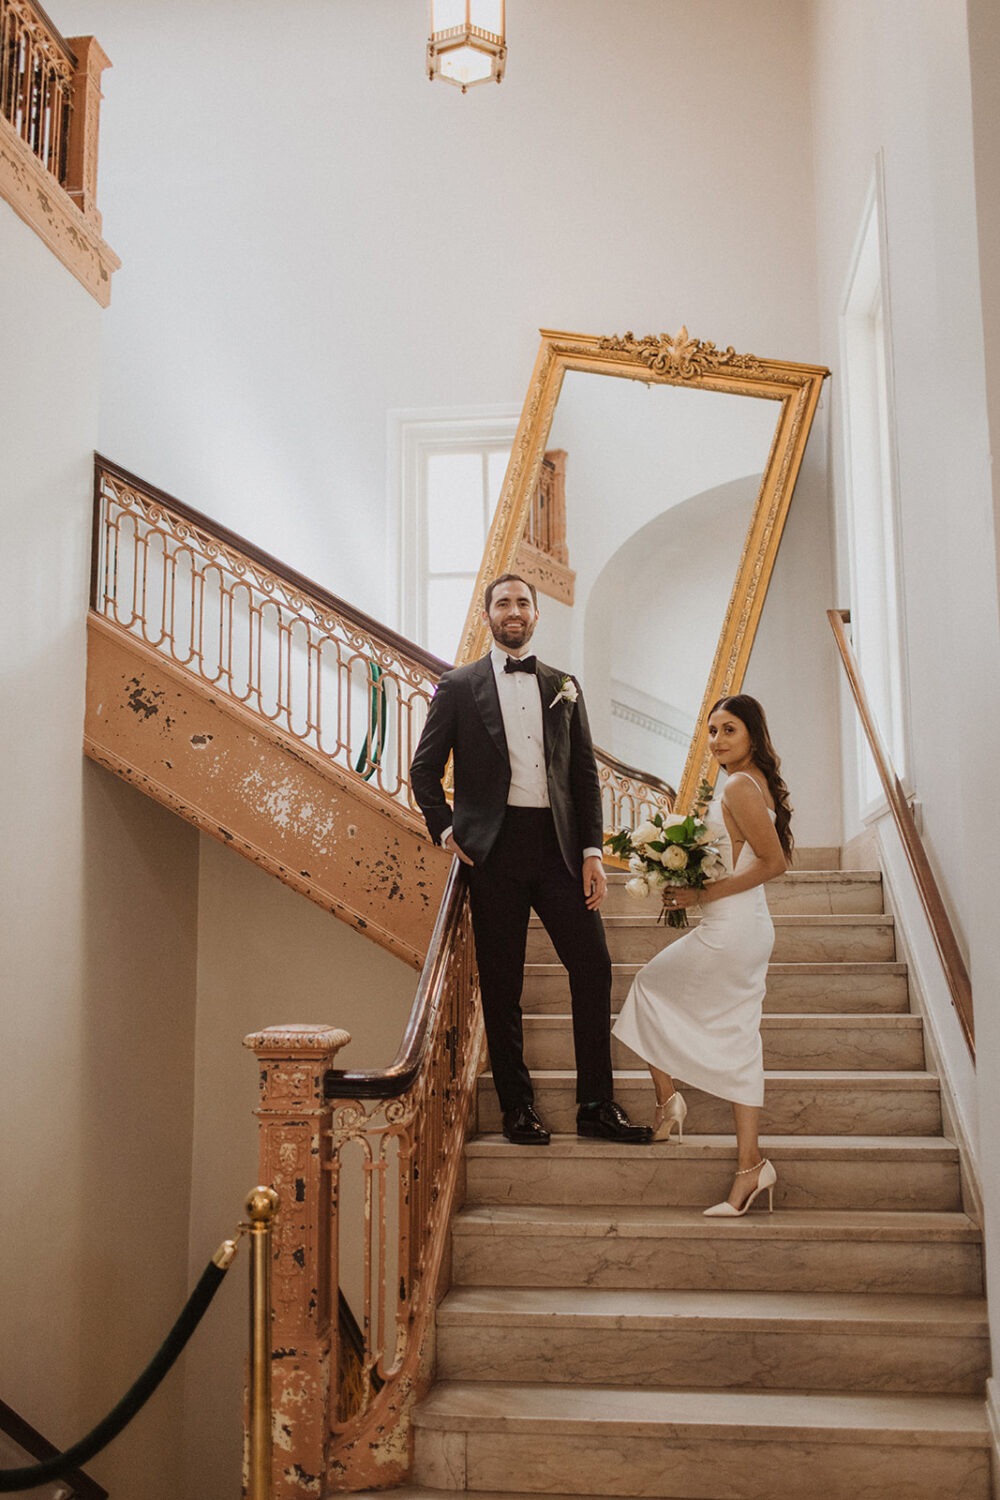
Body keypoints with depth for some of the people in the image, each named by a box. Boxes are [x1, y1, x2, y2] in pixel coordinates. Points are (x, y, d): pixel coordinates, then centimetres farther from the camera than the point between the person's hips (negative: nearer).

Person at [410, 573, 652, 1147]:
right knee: (502, 984, 2)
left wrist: (592, 851, 3)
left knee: (594, 966, -2)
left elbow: (585, 772, 11)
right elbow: (425, 769, 9)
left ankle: (597, 1104, 9)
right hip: (494, 848, -2)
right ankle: (517, 1106, 15)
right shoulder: (459, 686, 6)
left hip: (559, 846, 3)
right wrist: (447, 830, -2)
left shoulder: (563, 686, 14)